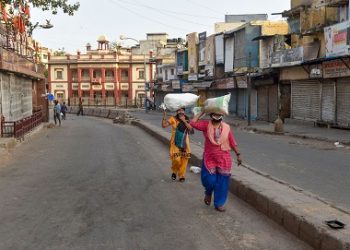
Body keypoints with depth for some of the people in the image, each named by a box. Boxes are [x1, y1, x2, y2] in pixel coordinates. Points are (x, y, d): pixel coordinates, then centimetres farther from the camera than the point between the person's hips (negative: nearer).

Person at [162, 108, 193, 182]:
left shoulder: (187, 120, 4)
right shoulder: (173, 119, -4)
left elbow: (191, 129, -10)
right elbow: (164, 125, -13)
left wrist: (184, 121, -17)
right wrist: (164, 116, -25)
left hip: (185, 143, 3)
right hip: (175, 143, -3)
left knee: (184, 160, 3)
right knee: (176, 159, -15)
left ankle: (181, 176, 22)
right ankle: (174, 172, 16)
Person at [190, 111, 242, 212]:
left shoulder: (226, 127, 1)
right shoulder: (206, 125, -2)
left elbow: (233, 142, 6)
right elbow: (193, 123, -14)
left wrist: (238, 154, 5)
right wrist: (202, 112, -5)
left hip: (224, 159, 1)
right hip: (209, 158, -1)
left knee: (222, 182, 5)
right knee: (209, 180, -5)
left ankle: (219, 203, 23)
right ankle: (208, 193, 33)